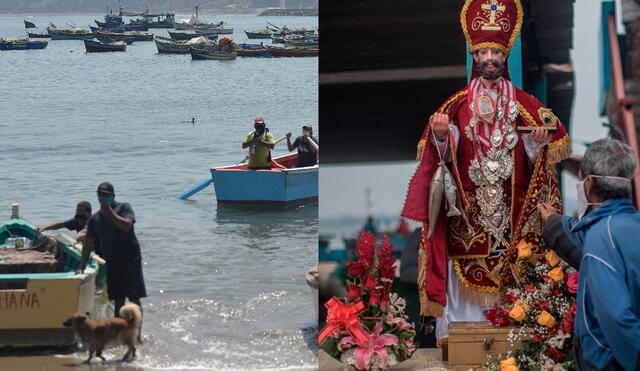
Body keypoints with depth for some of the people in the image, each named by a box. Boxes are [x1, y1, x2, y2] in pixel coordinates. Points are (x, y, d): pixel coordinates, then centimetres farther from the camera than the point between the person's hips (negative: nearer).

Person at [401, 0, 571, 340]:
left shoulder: (523, 103, 11)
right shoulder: (459, 103, 9)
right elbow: (444, 150, -1)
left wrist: (539, 141, -18)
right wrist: (441, 135, -22)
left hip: (513, 208, 1)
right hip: (468, 209, -1)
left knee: (511, 278, -3)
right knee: (466, 271, -6)